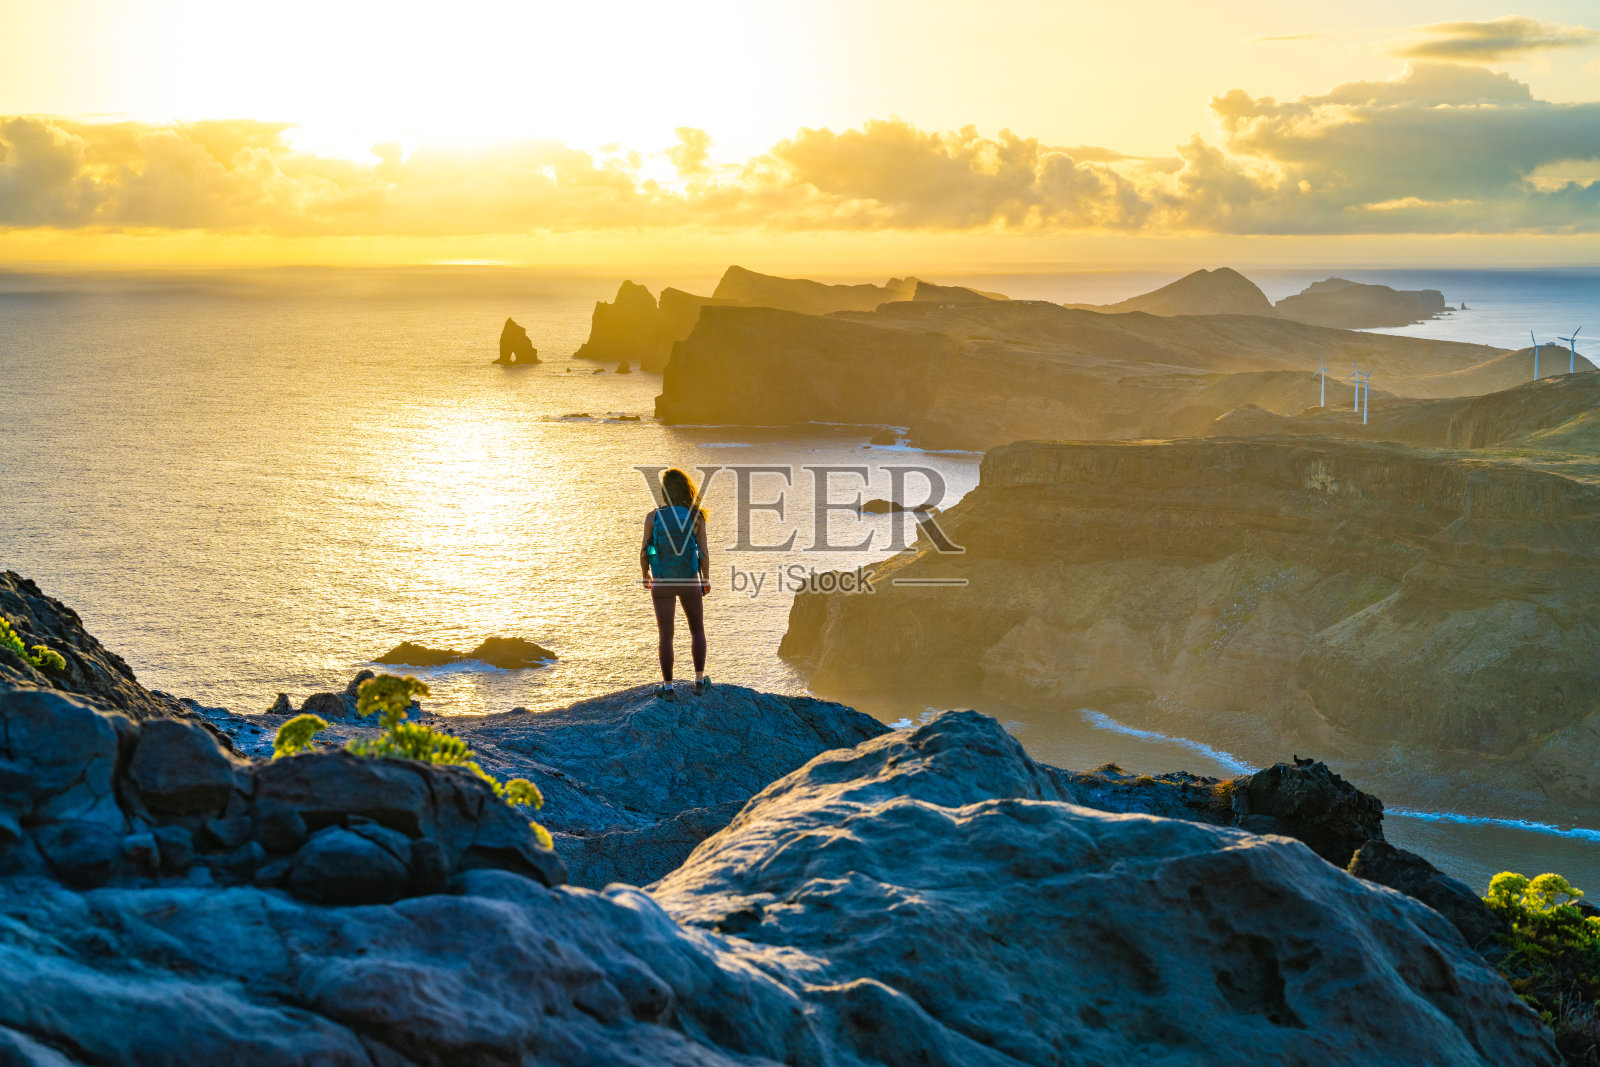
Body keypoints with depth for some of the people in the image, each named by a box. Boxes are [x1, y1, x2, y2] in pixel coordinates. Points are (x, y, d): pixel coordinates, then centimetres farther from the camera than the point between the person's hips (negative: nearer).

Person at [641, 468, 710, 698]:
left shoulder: (653, 517, -11)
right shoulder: (695, 517, -12)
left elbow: (644, 552, -6)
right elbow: (704, 553, -9)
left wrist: (645, 576, 13)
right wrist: (706, 581, 8)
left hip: (662, 583, 0)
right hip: (689, 582, 0)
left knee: (665, 634, 10)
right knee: (697, 630, 21)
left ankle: (668, 687, 13)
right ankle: (699, 681, 22)